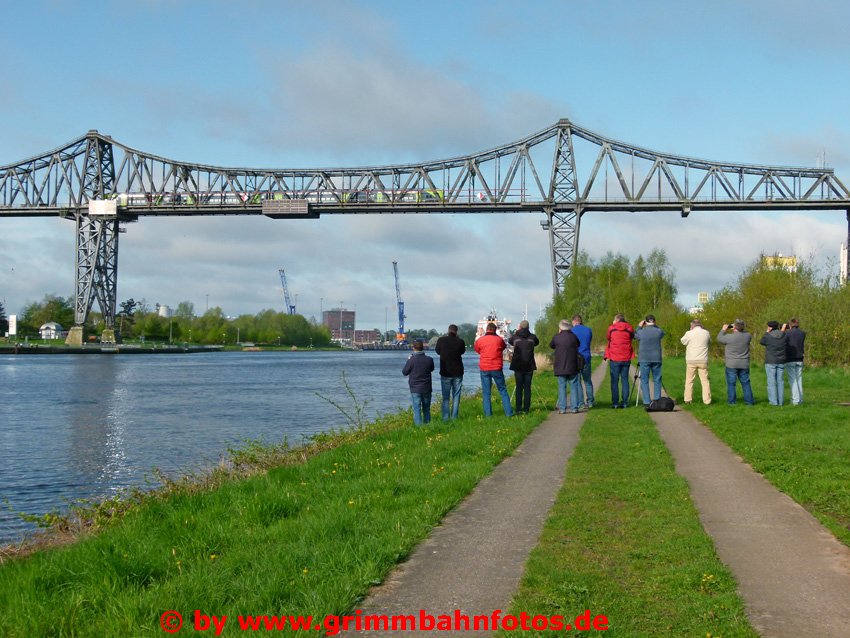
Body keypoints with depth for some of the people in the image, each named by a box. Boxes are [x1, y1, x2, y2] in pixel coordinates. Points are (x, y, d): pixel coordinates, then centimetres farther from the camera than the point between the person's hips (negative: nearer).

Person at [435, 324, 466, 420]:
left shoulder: (441, 340, -8)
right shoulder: (460, 342, -9)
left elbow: (437, 351, 10)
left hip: (445, 373, 0)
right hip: (457, 373, 0)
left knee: (445, 397, 6)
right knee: (456, 396, 7)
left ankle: (445, 418, 1)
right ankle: (454, 417, 5)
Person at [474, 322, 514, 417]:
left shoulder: (479, 340, -1)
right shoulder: (499, 339, -2)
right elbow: (504, 346, 17)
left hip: (484, 369, 0)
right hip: (496, 368, 0)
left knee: (486, 392, 5)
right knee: (503, 390, 6)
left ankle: (488, 413, 3)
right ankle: (508, 412, 3)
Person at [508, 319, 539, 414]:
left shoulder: (515, 336, -3)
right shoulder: (532, 337, -1)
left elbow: (509, 341, 18)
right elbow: (537, 342, 20)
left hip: (518, 366, 0)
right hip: (529, 366, 0)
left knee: (519, 388, 3)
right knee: (527, 388, 3)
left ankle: (518, 409, 0)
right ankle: (526, 409, 1)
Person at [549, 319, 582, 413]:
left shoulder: (556, 337, -5)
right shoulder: (573, 337, -1)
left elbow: (551, 345, 12)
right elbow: (578, 345, 14)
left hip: (560, 367, -1)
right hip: (572, 367, 1)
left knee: (562, 387, 3)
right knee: (573, 386, 7)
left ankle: (562, 408, 0)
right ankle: (574, 407, 5)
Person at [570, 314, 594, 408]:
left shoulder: (571, 331, -6)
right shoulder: (588, 330, 6)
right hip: (586, 358, 4)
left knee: (577, 382, 0)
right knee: (588, 381, 13)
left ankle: (580, 403, -3)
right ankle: (590, 402, 15)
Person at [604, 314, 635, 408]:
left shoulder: (611, 328, 0)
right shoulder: (629, 328, 3)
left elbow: (607, 337, 14)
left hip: (614, 359, -2)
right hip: (626, 358, 2)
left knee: (614, 381, 1)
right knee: (625, 380, 6)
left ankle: (615, 402, -4)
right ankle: (625, 402, 3)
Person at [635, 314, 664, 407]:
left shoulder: (642, 332, -5)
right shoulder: (659, 332, -2)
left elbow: (635, 335, 14)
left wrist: (639, 326, 21)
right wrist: (654, 326, 21)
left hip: (644, 359, -2)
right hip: (656, 359, 2)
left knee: (644, 381, 2)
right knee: (657, 380, 10)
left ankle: (646, 402, -4)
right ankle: (657, 399, 9)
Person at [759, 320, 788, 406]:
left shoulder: (767, 336, -12)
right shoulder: (784, 336, -2)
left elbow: (761, 342, 7)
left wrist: (766, 332, 11)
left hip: (770, 362, -4)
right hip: (781, 361, 4)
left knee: (771, 382, 2)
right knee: (780, 381, 11)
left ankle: (773, 401, 1)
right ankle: (780, 401, 11)